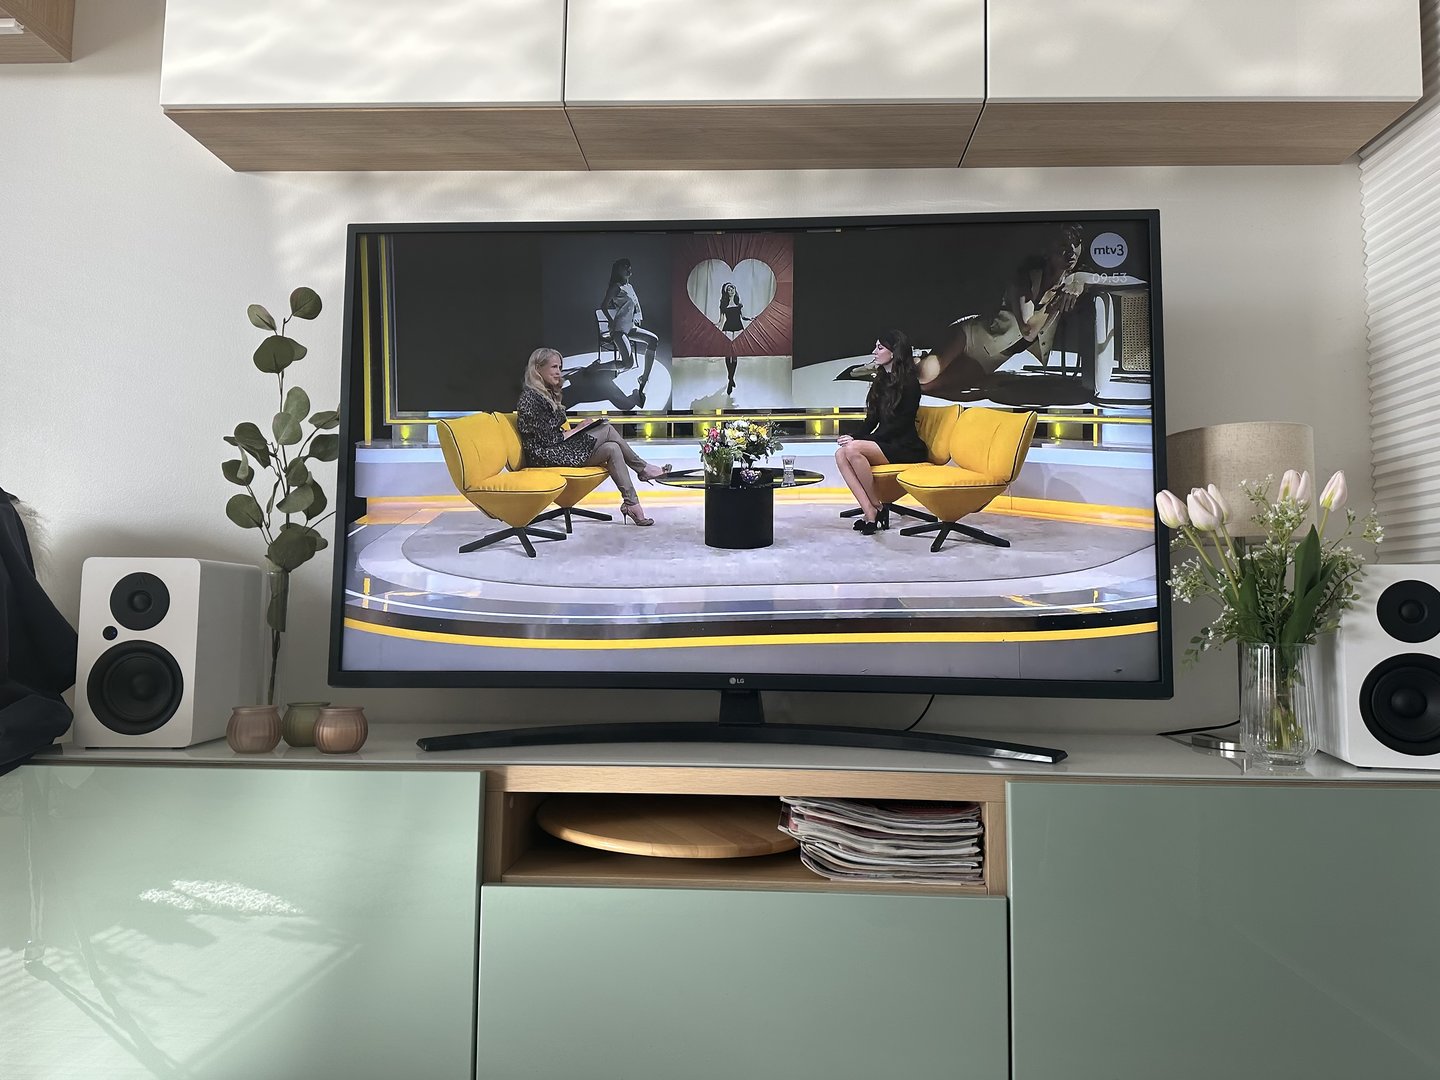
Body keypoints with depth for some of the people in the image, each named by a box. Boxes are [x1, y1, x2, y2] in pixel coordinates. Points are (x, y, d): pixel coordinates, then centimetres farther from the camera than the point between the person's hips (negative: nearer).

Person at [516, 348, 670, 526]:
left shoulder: (547, 394, 16)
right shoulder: (531, 398, -15)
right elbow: (547, 439, -18)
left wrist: (576, 431, 1)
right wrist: (577, 430, -8)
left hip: (560, 447, 10)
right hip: (547, 456, -10)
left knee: (612, 448, -9)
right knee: (607, 430, -14)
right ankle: (643, 468, -1)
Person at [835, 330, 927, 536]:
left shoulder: (909, 383, -9)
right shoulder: (882, 381, 16)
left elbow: (899, 425, -14)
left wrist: (858, 441, -17)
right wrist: (855, 438, -5)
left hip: (905, 447, -8)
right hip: (884, 444, 8)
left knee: (853, 449, -30)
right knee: (841, 454, -20)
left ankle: (876, 506, -16)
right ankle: (869, 512, -26)